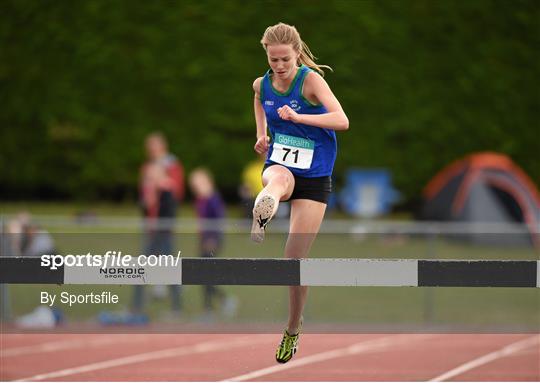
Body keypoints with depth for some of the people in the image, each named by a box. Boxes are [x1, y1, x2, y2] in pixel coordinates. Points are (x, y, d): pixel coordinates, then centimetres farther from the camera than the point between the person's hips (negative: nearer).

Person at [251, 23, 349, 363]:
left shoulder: (311, 79, -12)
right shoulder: (261, 85, 2)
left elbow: (342, 121, -24)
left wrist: (298, 117, -34)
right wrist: (262, 138, 6)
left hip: (314, 177, -2)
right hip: (279, 165, 2)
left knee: (296, 258, -2)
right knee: (278, 179, -39)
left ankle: (293, 329, 19)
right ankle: (261, 213, -76)